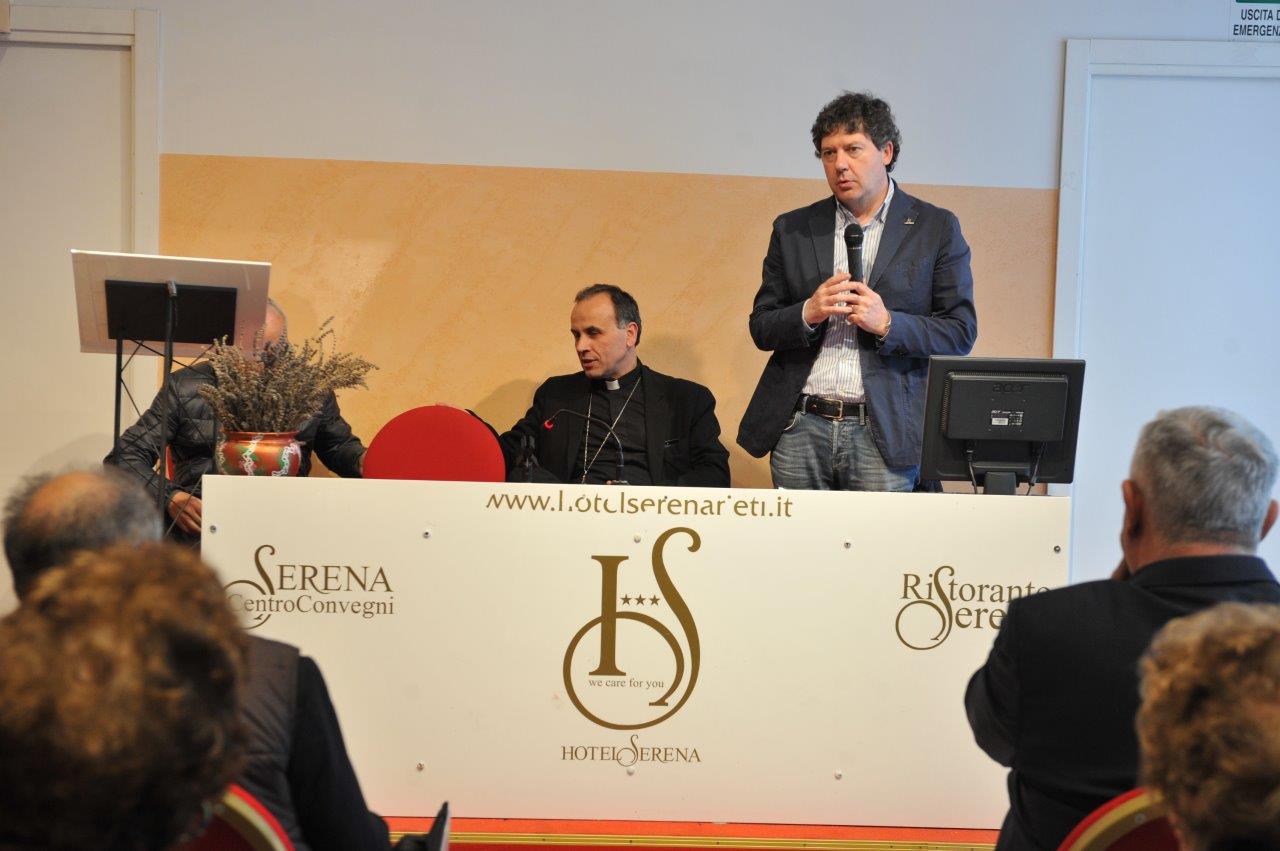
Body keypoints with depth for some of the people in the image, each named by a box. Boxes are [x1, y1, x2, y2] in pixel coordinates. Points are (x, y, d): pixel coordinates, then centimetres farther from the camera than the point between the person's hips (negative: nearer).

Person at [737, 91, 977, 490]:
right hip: (800, 428, 2)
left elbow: (960, 333, 3)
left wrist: (888, 323, -13)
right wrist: (807, 314, -9)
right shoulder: (792, 230, 12)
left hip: (883, 432, -2)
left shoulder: (936, 229, 5)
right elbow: (761, 328, 12)